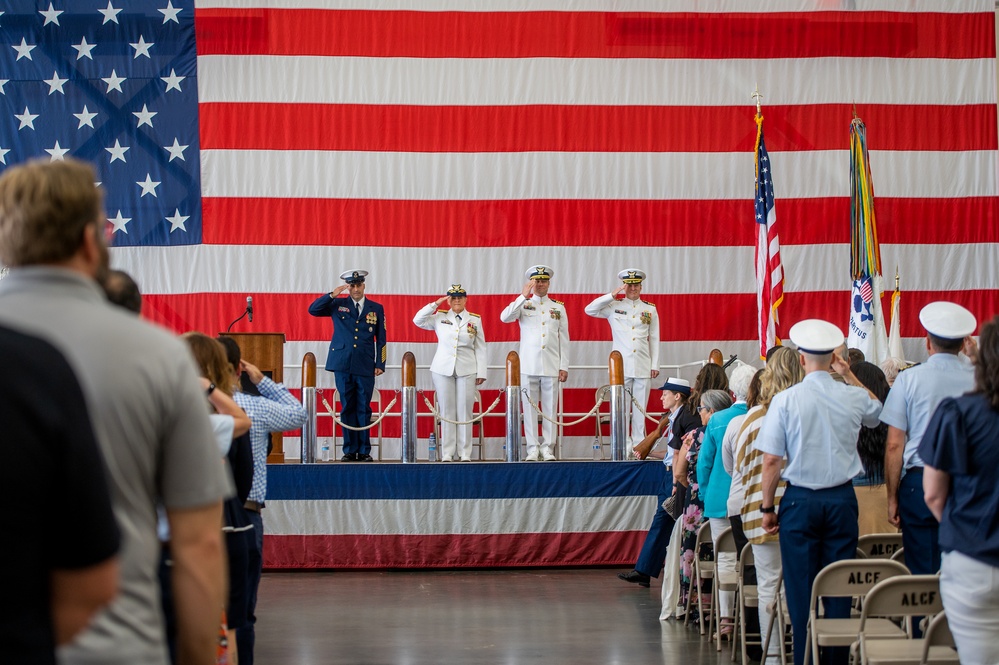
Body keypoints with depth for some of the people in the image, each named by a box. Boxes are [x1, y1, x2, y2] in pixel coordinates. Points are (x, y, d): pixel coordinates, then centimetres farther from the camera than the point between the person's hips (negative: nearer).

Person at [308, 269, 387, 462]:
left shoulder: (376, 309, 10)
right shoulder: (338, 305, 9)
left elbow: (381, 339, 9)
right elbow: (312, 309, 2)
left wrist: (380, 364, 2)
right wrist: (332, 295, -8)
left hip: (365, 367, 0)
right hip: (343, 366, 0)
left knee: (363, 409, 1)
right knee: (347, 408, 3)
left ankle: (364, 451, 6)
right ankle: (350, 451, 6)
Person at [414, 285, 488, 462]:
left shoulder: (475, 320, 7)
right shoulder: (440, 317, 7)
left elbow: (480, 348, 5)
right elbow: (418, 320, 0)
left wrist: (481, 373, -1)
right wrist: (435, 304, -4)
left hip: (467, 371, 0)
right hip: (443, 370, 0)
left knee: (464, 412, -1)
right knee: (447, 412, 2)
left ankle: (465, 454, 2)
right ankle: (447, 454, 4)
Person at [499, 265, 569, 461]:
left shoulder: (559, 308, 13)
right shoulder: (523, 305, 9)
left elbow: (564, 339, 10)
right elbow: (505, 317, -11)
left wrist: (564, 366, 4)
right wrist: (523, 296, -14)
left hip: (551, 366, 1)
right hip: (528, 365, -1)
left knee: (550, 408, 0)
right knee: (529, 407, -2)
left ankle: (547, 448, 4)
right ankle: (533, 448, 2)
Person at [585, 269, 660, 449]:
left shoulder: (650, 309, 12)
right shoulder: (614, 307, 7)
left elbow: (654, 339, 12)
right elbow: (590, 310, -4)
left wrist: (655, 365, 6)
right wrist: (612, 295, -7)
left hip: (643, 366, 2)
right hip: (621, 366, -2)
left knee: (640, 407, 2)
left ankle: (639, 444, 6)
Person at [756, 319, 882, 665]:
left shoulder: (785, 400, -9)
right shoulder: (854, 397, -1)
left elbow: (772, 460, -9)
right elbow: (876, 412, 25)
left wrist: (767, 508, 0)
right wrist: (849, 375, 24)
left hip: (800, 501, -2)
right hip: (842, 499, 2)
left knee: (801, 589, 3)